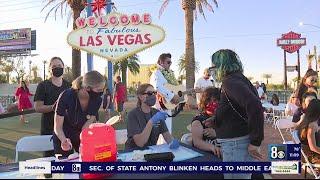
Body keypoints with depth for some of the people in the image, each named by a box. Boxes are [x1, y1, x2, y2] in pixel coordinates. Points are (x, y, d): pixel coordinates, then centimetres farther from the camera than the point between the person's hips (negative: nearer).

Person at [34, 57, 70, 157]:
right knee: (49, 156, -1)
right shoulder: (43, 86, 0)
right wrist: (52, 107, -23)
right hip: (49, 129, -3)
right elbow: (37, 107, -6)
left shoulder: (68, 86, 11)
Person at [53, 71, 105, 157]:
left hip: (83, 137, 3)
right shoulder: (66, 96, -28)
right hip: (64, 136, -2)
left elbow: (85, 128, -14)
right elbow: (58, 127, -22)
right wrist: (64, 140, -40)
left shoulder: (97, 99, -19)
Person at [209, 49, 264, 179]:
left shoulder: (230, 81, -18)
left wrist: (255, 142, -25)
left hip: (236, 146, -10)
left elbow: (255, 106, -32)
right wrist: (215, 122, 20)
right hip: (235, 144, 10)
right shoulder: (238, 79, 13)